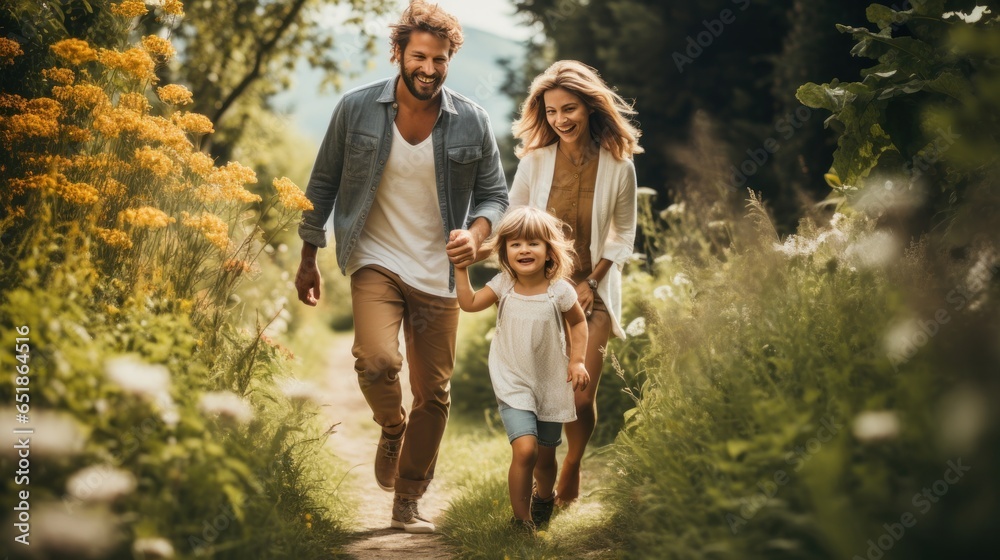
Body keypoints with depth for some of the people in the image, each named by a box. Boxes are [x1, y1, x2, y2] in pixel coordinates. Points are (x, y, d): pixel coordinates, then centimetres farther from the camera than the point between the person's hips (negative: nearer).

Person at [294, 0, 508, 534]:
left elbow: (494, 194, 5)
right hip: (376, 262, -1)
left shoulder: (472, 122, -4)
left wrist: (475, 233, -17)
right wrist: (308, 257, 7)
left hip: (438, 273, 2)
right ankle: (391, 430, 11)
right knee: (377, 360, -25)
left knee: (433, 392, 6)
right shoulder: (357, 108, -6)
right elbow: (324, 183, 5)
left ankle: (408, 503, 25)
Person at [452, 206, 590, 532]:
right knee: (525, 450, -21)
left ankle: (543, 498, 48)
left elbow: (578, 323, 5)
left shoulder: (559, 290, -10)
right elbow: (469, 303, -2)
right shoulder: (503, 285, -6)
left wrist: (577, 361, -2)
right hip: (512, 385, -1)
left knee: (546, 456, 14)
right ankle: (520, 519, -5)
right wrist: (461, 269, -5)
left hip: (551, 385, 1)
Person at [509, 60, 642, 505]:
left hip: (593, 293, 0)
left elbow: (624, 234, 4)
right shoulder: (535, 162, -6)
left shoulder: (618, 167, -6)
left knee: (581, 400, -5)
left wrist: (592, 282, -6)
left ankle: (570, 472, 25)